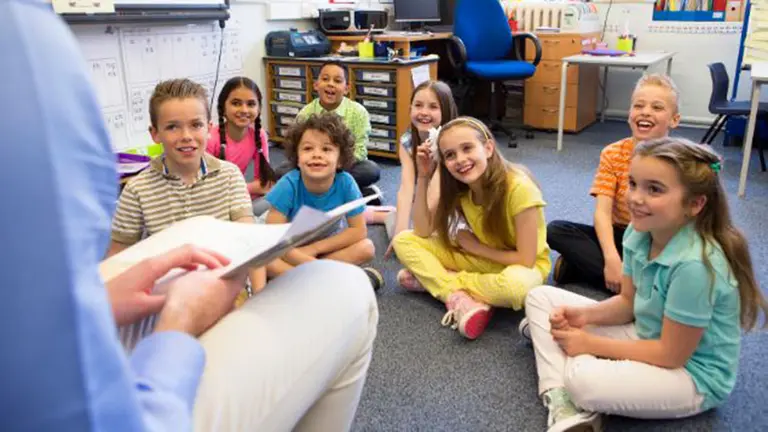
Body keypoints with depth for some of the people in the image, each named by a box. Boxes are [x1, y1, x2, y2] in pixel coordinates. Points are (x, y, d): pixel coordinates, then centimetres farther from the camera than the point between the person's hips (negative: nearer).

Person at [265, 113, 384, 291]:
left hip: (328, 246, 2)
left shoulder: (345, 183, -23)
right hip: (292, 250, -1)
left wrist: (314, 248, -21)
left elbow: (359, 231, -17)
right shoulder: (289, 185, -26)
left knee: (366, 248, -24)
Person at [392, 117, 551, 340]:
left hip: (522, 266, -4)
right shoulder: (458, 188, -11)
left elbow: (526, 260, -24)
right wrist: (423, 178, -16)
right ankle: (463, 299, -24)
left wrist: (475, 246, -16)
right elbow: (422, 232, -10)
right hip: (482, 260, 5)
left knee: (516, 286, -43)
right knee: (403, 241, -10)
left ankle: (433, 279, -18)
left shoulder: (519, 189, -28)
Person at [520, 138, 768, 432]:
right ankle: (563, 405, -14)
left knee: (584, 378, -37)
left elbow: (671, 354, -24)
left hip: (694, 374, -8)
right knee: (541, 297, 0)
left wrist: (591, 344, -18)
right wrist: (585, 315, -14)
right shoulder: (639, 233, -9)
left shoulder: (694, 265, -32)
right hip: (648, 337, 8)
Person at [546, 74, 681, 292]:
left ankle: (578, 268, -19)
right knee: (555, 230, -21)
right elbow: (602, 211, -15)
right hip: (620, 236, 2)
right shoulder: (613, 154, -6)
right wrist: (611, 259, -32)